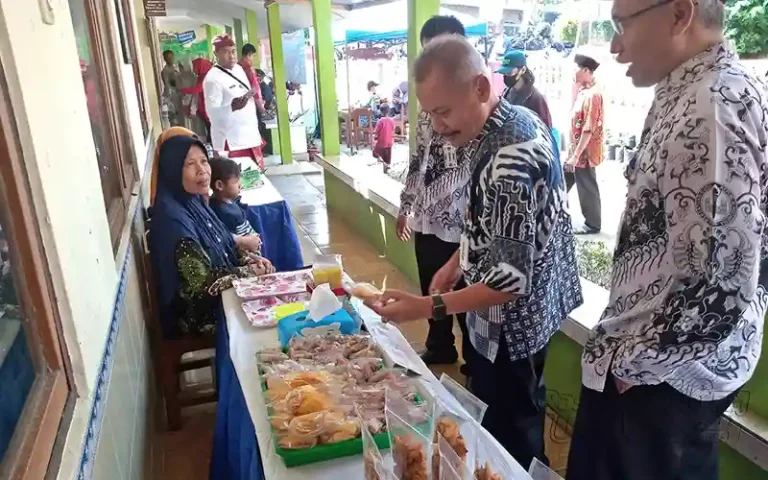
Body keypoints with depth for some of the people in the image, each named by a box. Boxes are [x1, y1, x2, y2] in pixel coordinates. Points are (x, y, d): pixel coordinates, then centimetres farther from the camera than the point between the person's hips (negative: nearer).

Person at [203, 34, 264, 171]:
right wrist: (232, 107, -35)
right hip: (231, 142, -8)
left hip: (250, 135, 8)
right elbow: (212, 112, -17)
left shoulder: (239, 69, 11)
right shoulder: (212, 78, -13)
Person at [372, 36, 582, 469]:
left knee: (504, 433, 9)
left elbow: (513, 277, -30)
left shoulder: (511, 161, -32)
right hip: (527, 309, 10)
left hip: (513, 320, -10)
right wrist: (457, 262, 7)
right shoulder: (513, 123, 0)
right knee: (522, 413, 28)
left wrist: (428, 307, -31)